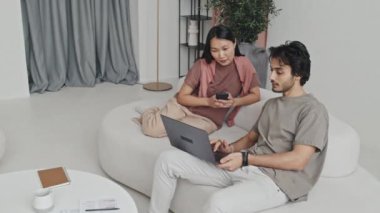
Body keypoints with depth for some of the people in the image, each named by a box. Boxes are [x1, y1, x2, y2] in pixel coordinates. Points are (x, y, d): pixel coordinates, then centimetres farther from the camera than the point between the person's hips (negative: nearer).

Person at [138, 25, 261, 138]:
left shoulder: (244, 64, -11)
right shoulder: (202, 65, -14)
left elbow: (256, 95, -3)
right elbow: (182, 97, -10)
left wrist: (235, 102, -21)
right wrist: (208, 101, -24)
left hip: (207, 119, 1)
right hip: (184, 106, 0)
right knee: (151, 129, -22)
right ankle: (148, 115, 16)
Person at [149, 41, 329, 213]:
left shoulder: (313, 110, -4)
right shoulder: (271, 104, 23)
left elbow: (298, 160, -15)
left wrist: (245, 158, -20)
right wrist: (230, 148, -2)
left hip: (276, 180, -8)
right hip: (247, 166, 8)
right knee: (168, 159, -3)